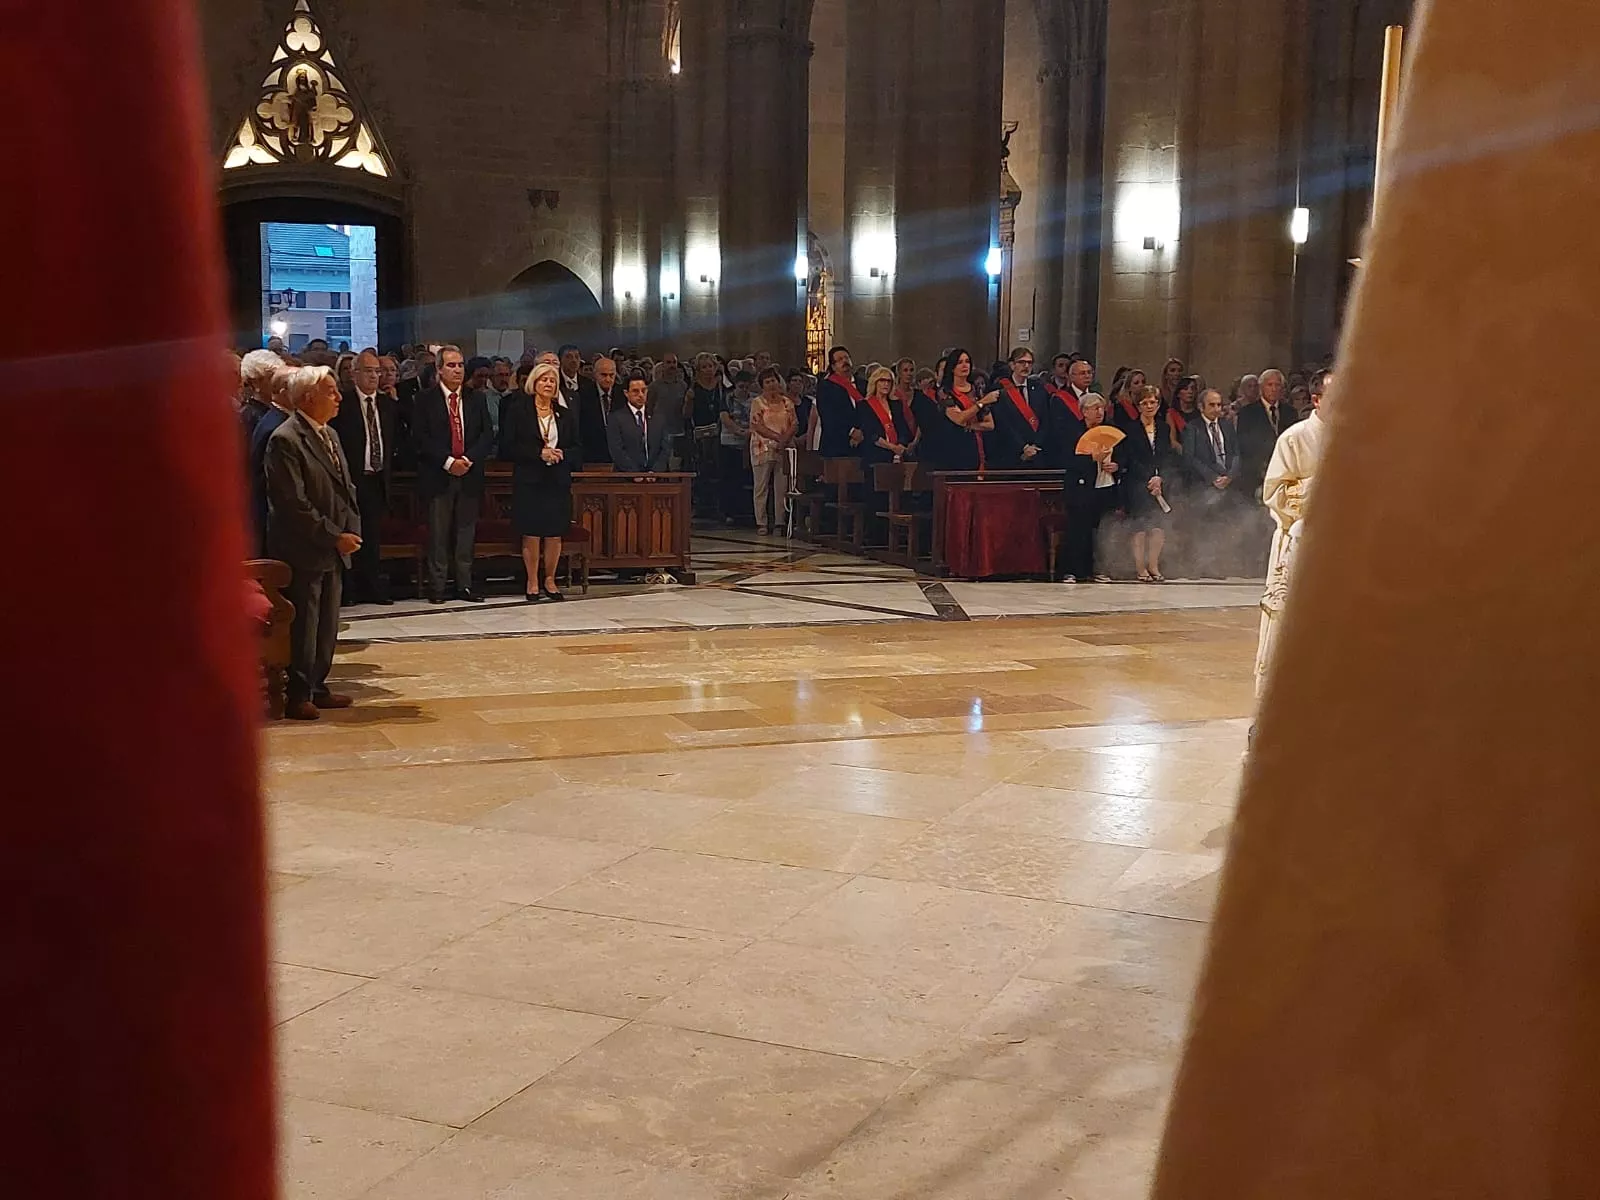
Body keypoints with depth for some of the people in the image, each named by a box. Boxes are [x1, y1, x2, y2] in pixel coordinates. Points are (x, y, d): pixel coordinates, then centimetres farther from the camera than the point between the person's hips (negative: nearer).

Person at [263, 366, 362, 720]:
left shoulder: (329, 435, 14)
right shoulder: (285, 440, -15)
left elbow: (345, 488, 18)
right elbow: (294, 504, -19)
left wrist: (351, 530, 3)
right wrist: (334, 537, -17)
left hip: (332, 549, 9)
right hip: (303, 551, -8)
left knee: (327, 624, 13)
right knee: (303, 625, -2)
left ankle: (317, 687, 24)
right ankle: (298, 695, 7)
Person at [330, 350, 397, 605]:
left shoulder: (387, 404, 12)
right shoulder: (342, 403, -6)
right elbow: (334, 442, -7)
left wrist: (388, 470, 9)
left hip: (378, 479, 5)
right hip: (352, 479, -5)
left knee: (374, 537, 10)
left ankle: (374, 588, 15)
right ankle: (350, 589, 5)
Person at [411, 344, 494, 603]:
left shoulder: (476, 399, 11)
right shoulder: (425, 399, 2)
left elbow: (488, 436, 4)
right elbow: (421, 438, -6)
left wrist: (469, 460, -11)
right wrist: (448, 462, -14)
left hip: (470, 475, 3)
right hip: (438, 476, -3)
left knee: (466, 532, 5)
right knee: (438, 534, 0)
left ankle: (464, 585, 11)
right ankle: (437, 587, 5)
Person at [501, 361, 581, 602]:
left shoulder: (566, 415, 12)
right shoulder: (517, 410, 1)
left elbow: (578, 448, 13)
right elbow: (507, 447, -5)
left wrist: (561, 454, -8)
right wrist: (539, 453, -14)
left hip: (558, 482, 3)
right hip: (529, 481, -3)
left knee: (555, 535, 3)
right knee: (531, 535, -3)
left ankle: (549, 581, 17)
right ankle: (532, 584, 8)